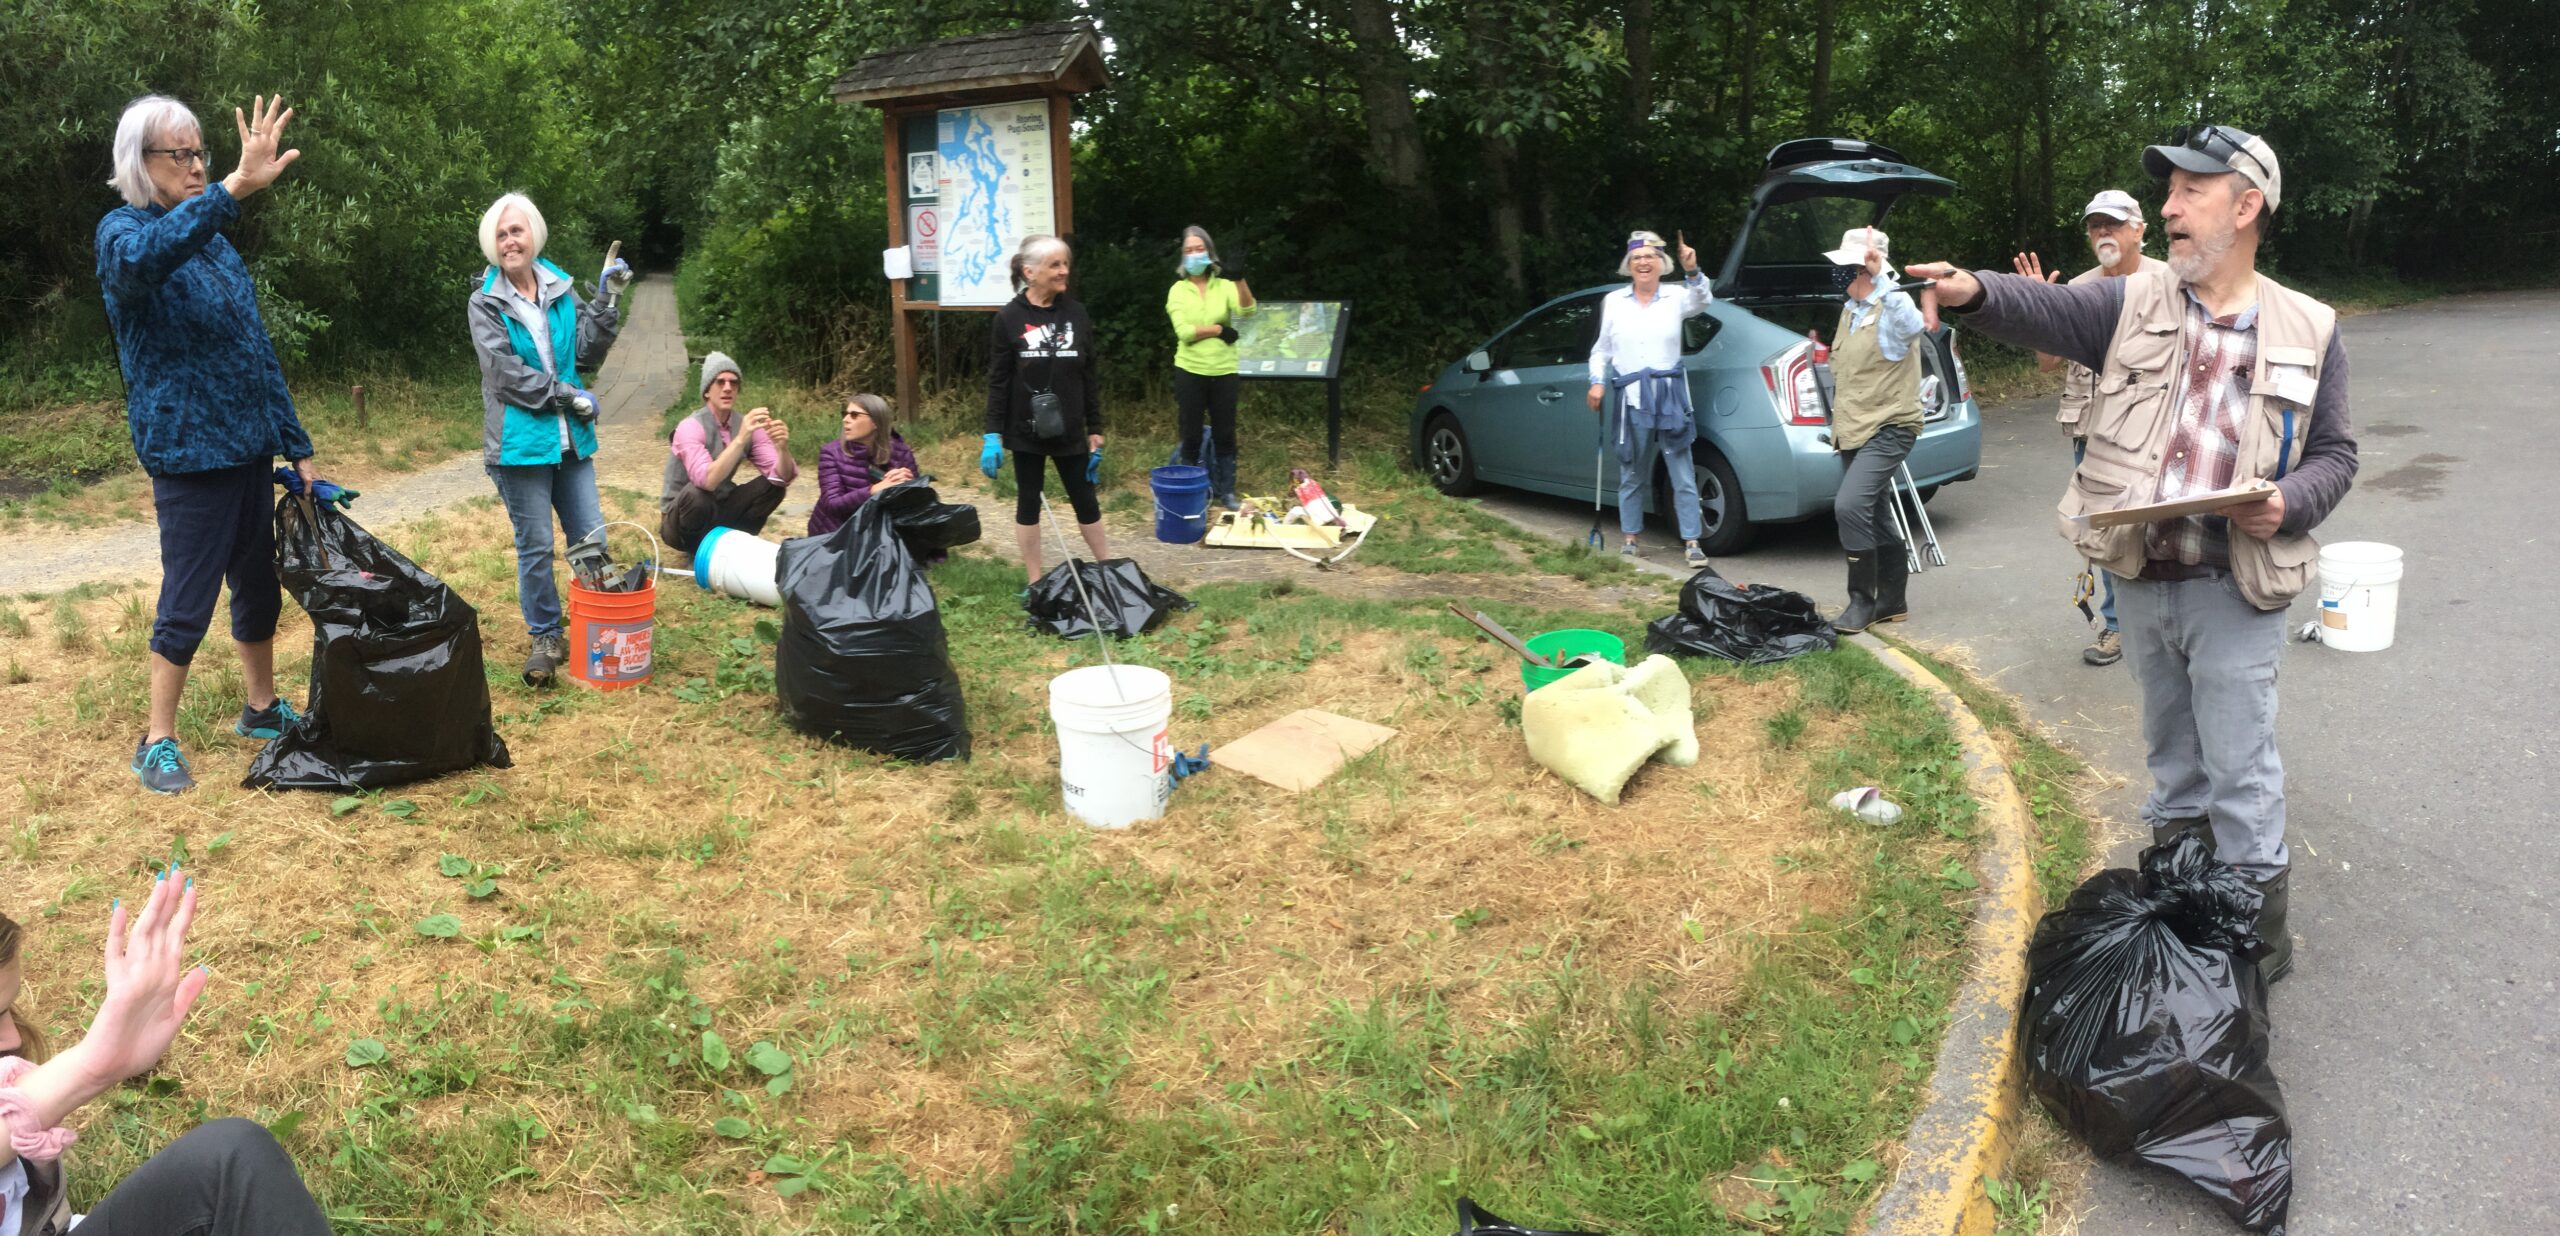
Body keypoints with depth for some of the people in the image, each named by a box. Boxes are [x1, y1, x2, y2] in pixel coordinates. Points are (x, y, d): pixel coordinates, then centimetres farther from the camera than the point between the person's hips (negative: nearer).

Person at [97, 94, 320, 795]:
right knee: (189, 601, -1)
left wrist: (297, 447, 12)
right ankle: (158, 742, 12)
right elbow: (137, 260, -39)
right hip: (189, 454, -7)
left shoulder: (215, 241, 10)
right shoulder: (124, 230, -11)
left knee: (259, 585, 15)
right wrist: (233, 189, -51)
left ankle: (261, 710, 31)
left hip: (251, 448, 7)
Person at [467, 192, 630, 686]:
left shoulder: (560, 290, 7)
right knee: (535, 548, 4)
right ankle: (544, 638, 17)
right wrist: (570, 397, -12)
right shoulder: (486, 302, -3)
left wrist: (606, 302, -10)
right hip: (520, 442, -3)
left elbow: (587, 355, -1)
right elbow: (506, 373, -11)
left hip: (570, 440, 4)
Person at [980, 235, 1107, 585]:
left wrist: (1095, 430, 4)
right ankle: (1036, 584, 18)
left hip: (1069, 430, 2)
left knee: (1085, 501, 10)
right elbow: (998, 381, -4)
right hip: (1026, 431, -2)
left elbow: (1089, 377, 5)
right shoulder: (1009, 318, -7)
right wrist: (992, 435, -10)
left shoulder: (1076, 313, 1)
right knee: (1028, 503, 8)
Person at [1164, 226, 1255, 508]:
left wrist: (1239, 280, -32)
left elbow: (1247, 311, -18)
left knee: (1224, 434, 8)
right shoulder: (1178, 290, 0)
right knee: (1190, 436, 6)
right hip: (1189, 372, -1)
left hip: (1224, 372, 1)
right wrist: (1219, 330, -13)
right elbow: (1184, 332, -13)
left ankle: (1227, 492, 18)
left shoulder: (1224, 286, 2)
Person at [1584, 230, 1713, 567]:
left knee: (1683, 476, -3)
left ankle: (1692, 543, 0)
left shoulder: (1675, 298, 2)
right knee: (1631, 476, 10)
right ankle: (1629, 539, 21)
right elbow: (1602, 349, 15)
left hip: (1670, 398, -1)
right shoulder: (1613, 302, 7)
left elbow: (1703, 302, -19)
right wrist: (1597, 382, 2)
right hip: (1631, 400, 1)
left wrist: (1693, 272, -36)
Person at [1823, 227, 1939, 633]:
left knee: (1850, 506, -23)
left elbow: (1915, 324, -39)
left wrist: (1879, 274, -42)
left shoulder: (1894, 307, -14)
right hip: (1853, 430, 9)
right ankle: (1892, 601, 25)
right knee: (1876, 516, 14)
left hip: (1889, 429, -9)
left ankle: (1863, 600, -12)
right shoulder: (1849, 309, 13)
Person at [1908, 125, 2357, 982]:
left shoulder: (2308, 330, 1)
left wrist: (2288, 506, -16)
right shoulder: (2133, 303, 2)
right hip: (2139, 581, 3)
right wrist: (1976, 292, -37)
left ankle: (2259, 933, 17)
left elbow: (2333, 454, 5)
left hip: (2233, 589, -3)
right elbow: (2044, 310, -16)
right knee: (2171, 755, 18)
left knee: (2239, 770, 2)